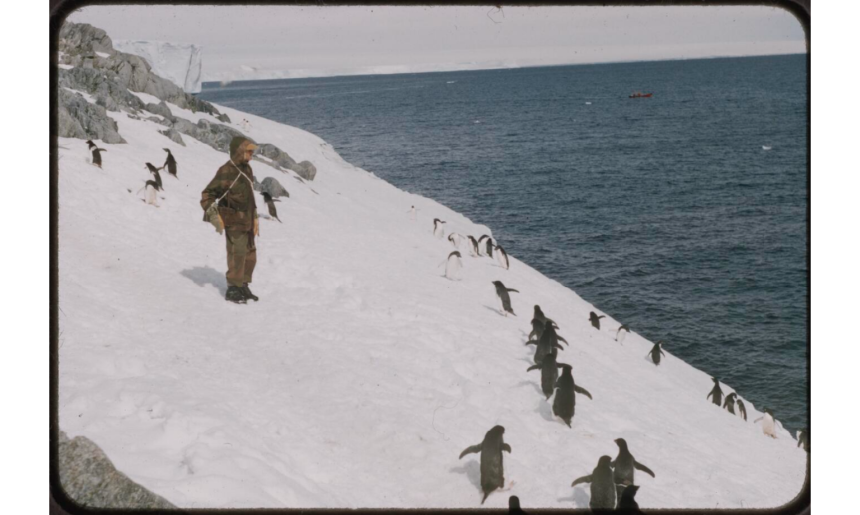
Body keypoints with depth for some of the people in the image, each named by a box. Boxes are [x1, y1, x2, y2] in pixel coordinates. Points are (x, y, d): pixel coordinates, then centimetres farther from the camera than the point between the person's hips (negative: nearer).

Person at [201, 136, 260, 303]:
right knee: (237, 255, -8)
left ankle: (243, 287, 23)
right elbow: (208, 194, -13)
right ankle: (232, 290, 1)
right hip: (234, 222, -8)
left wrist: (254, 219, 20)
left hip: (247, 221, 8)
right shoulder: (226, 171, -16)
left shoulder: (247, 169, 10)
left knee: (250, 256, 12)